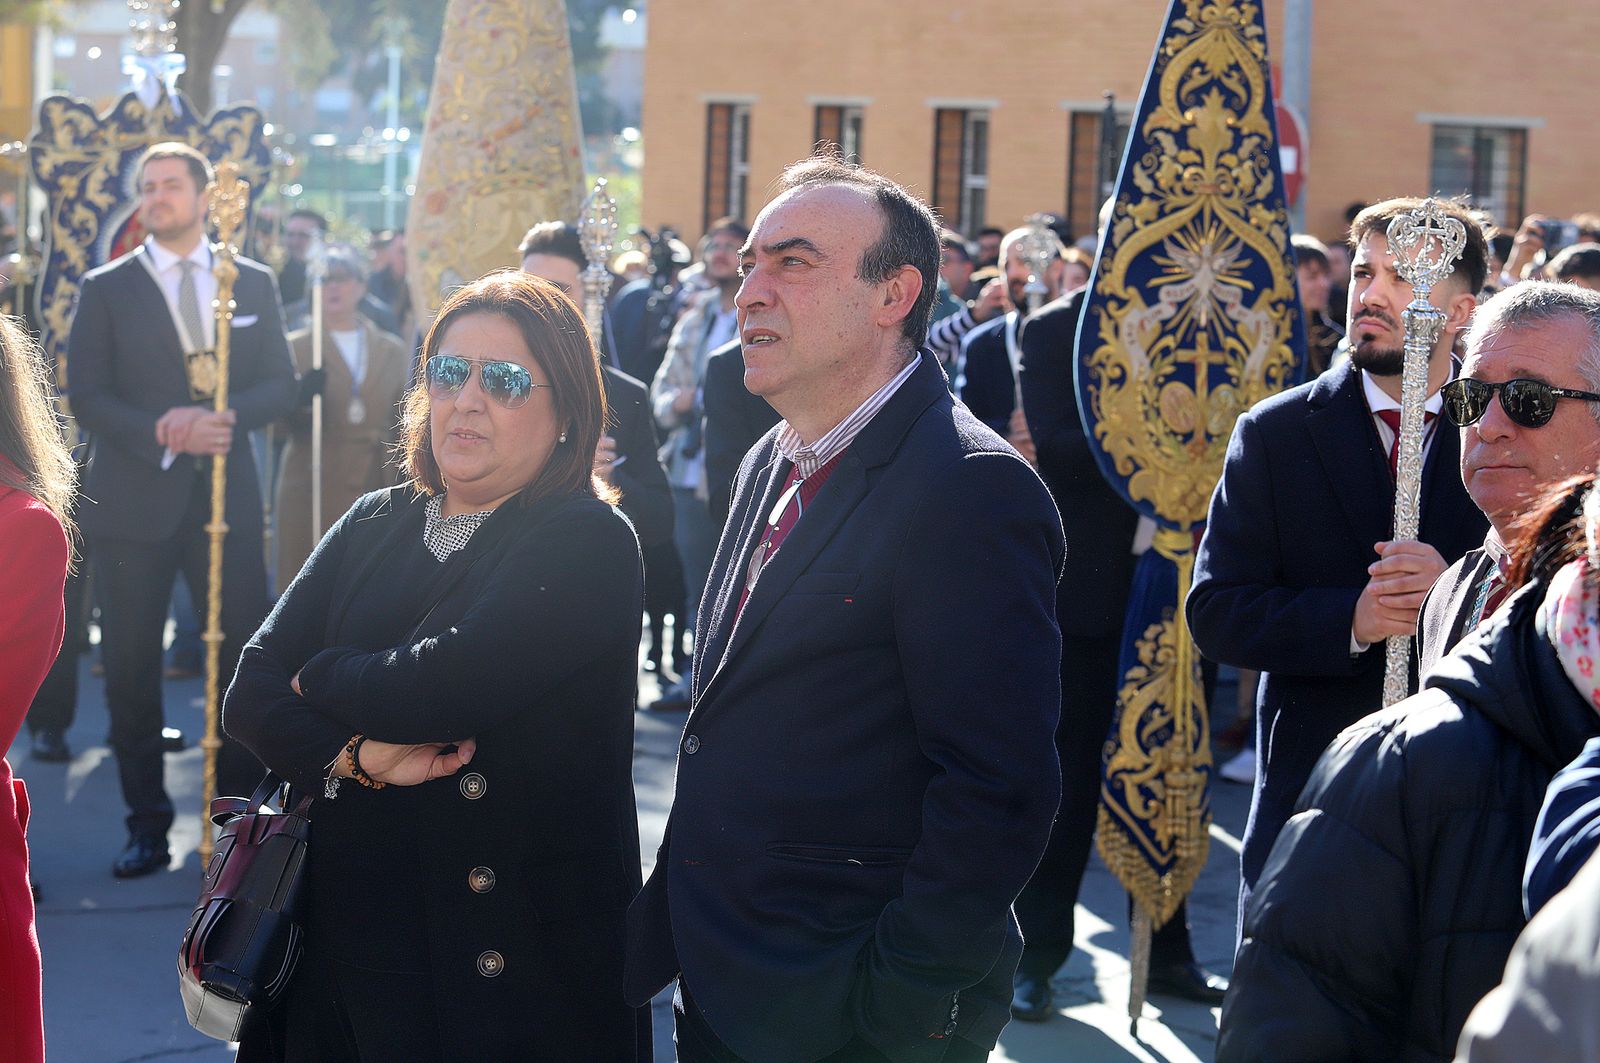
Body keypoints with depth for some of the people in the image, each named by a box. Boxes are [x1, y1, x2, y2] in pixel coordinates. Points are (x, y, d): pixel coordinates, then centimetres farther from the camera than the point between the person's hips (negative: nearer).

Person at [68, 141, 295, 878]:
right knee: (131, 664, 1)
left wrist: (229, 417, -14)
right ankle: (146, 823, 11)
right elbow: (85, 393, -2)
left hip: (227, 493, 1)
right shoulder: (107, 288, 4)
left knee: (247, 646, 0)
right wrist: (160, 432, -17)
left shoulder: (254, 283, 10)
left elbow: (280, 382, 6)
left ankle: (240, 805, 15)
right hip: (134, 499, -1)